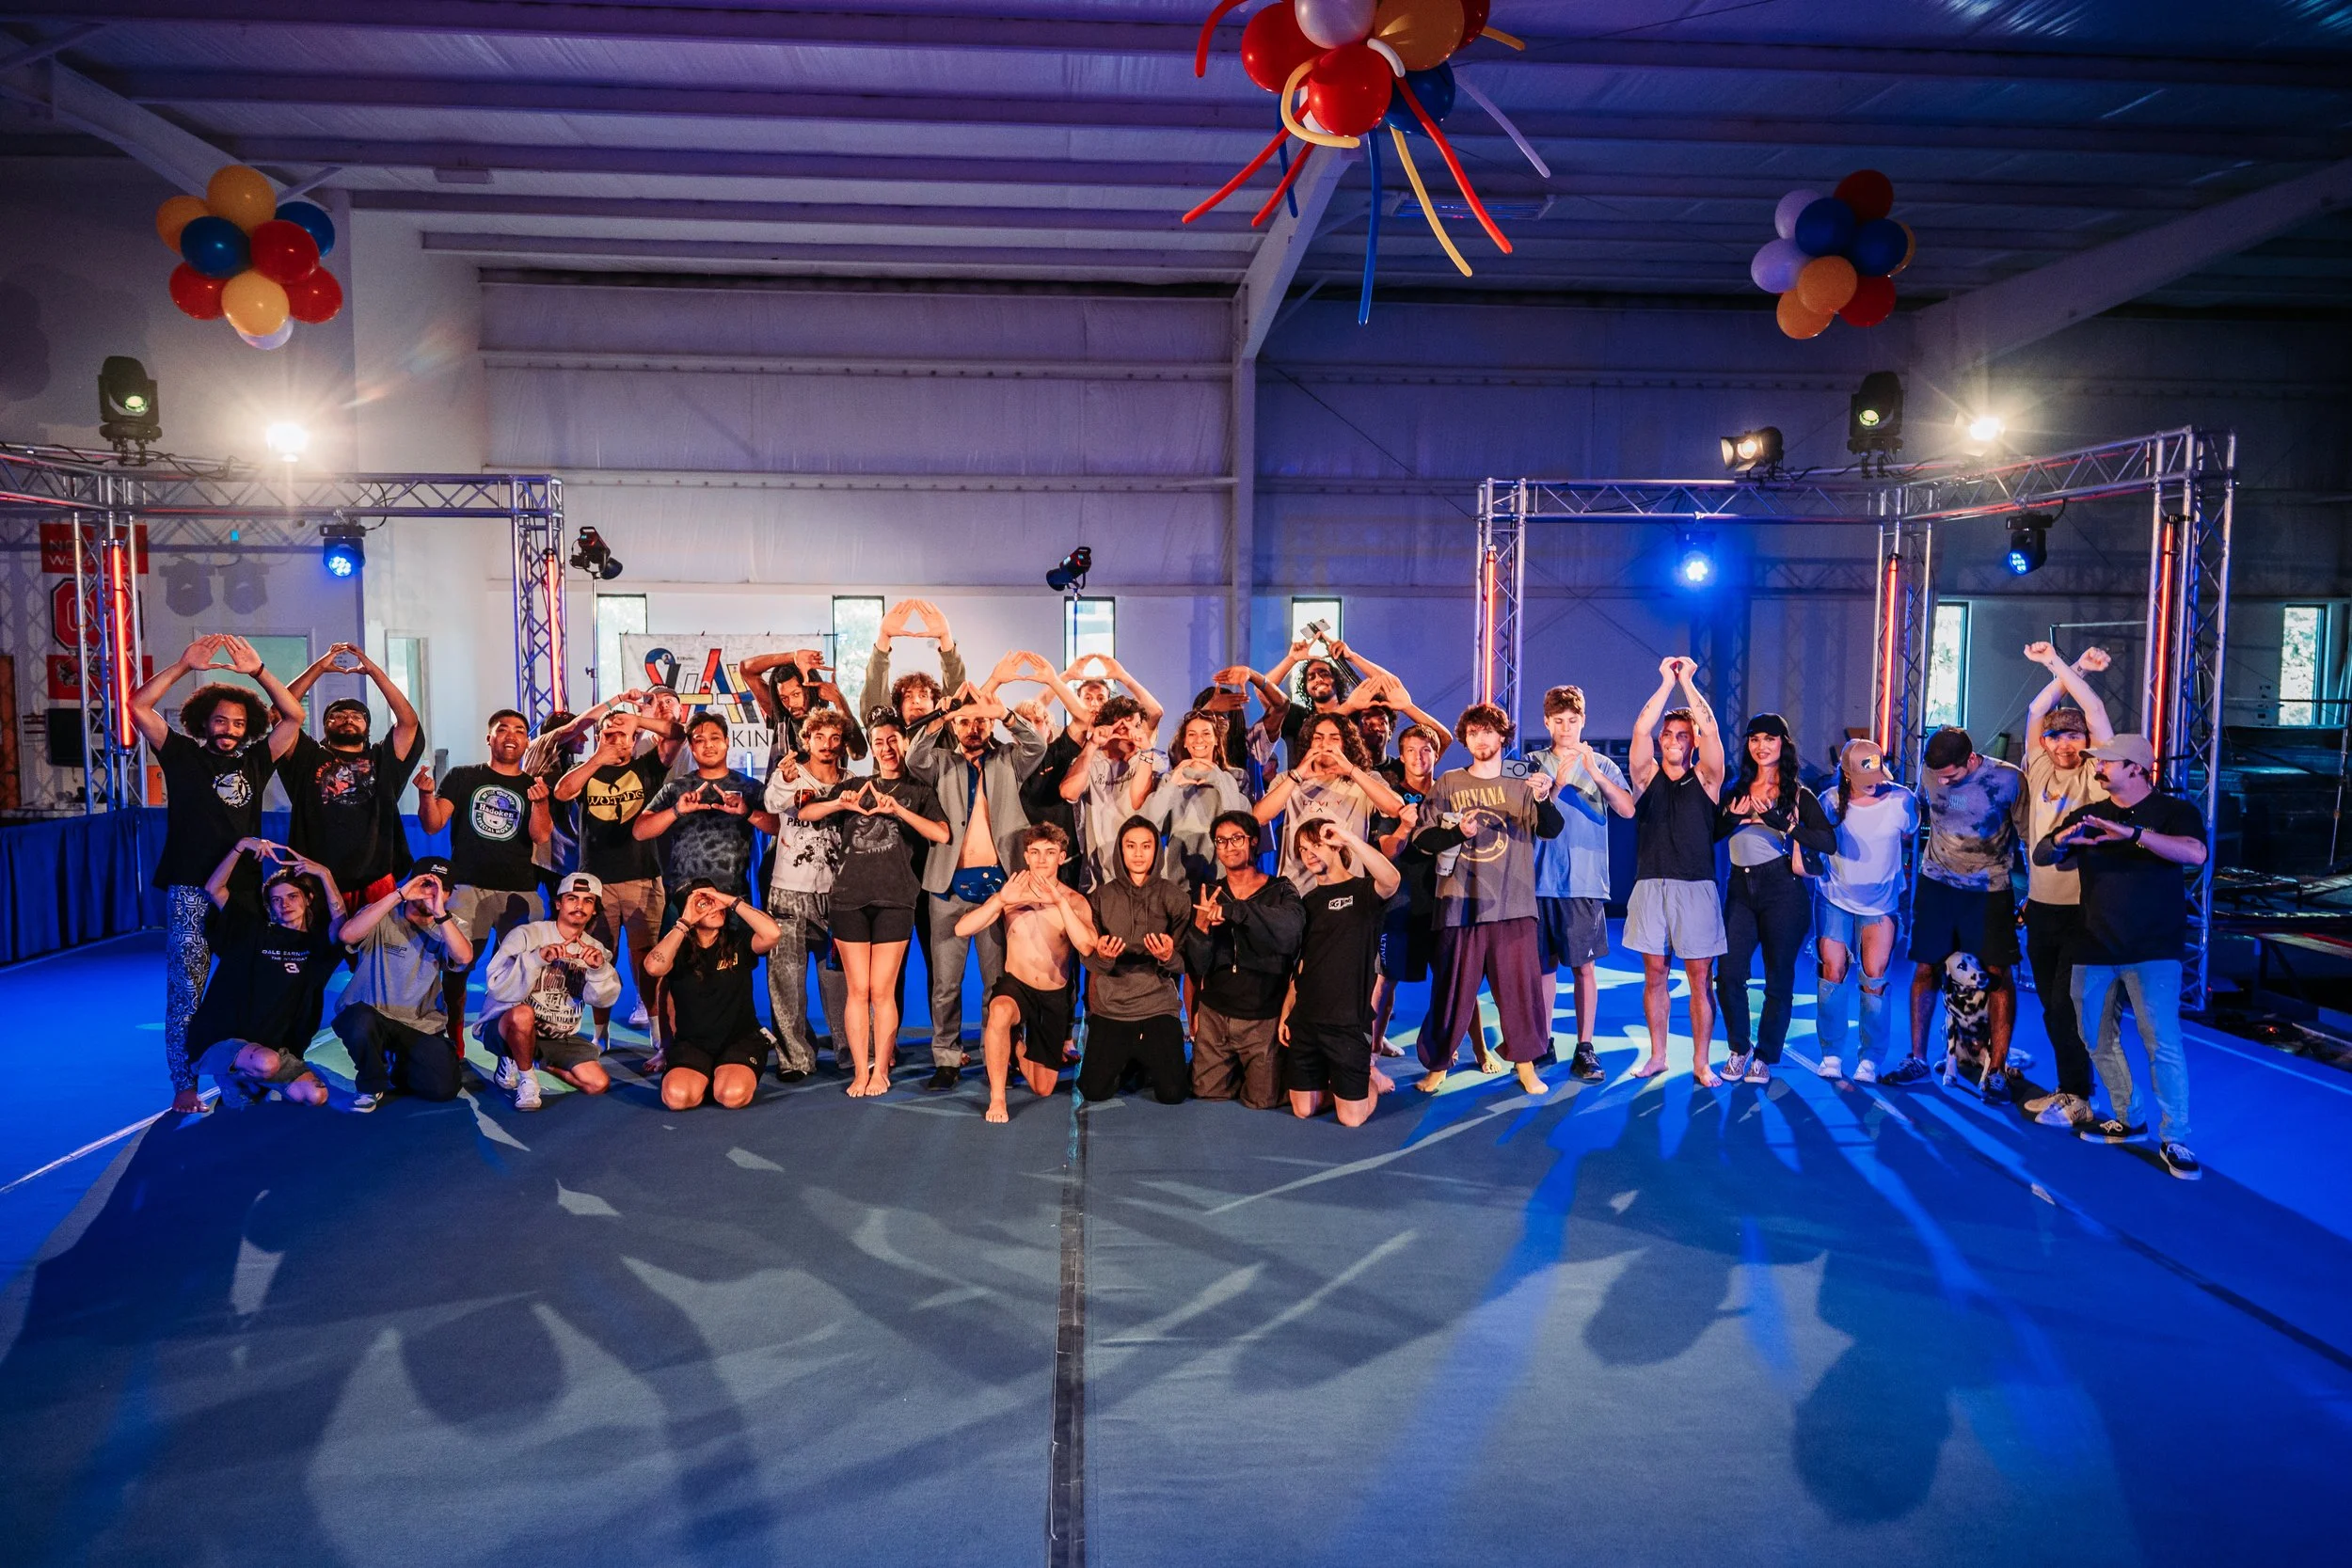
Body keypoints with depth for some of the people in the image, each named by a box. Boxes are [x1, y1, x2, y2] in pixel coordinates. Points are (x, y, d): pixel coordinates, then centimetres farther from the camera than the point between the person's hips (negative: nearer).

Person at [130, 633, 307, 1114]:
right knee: (186, 989, -2)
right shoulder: (182, 754, 4)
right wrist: (184, 665, -10)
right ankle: (184, 1086, 3)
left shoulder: (255, 761, 10)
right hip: (190, 891, -3)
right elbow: (138, 706, -5)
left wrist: (257, 670, -4)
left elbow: (293, 716, 4)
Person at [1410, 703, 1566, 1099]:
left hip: (1513, 903, 0)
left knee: (1521, 985, 2)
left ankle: (1526, 1063, 15)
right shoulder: (1448, 784, 7)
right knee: (1453, 986, 5)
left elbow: (1551, 831, -7)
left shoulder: (1522, 783, 6)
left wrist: (1543, 800, -28)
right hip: (1459, 902, 0)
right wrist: (1457, 832, -16)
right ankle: (1438, 1063, 17)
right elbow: (1422, 836, 3)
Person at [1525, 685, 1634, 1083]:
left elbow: (1627, 809, -9)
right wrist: (1557, 785, -17)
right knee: (1544, 964, 8)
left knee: (1584, 965, -1)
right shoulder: (1533, 764, 7)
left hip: (1585, 882, -1)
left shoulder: (1602, 765, 5)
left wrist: (1594, 772, -21)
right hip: (1541, 880, 1)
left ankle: (1584, 1050, 4)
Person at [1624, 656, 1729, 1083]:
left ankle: (1701, 1062, 10)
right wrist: (1667, 683, -6)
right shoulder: (1646, 775, 8)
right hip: (1650, 886, 1)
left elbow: (1711, 731, -10)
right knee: (1654, 975, 7)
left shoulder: (1705, 778, 5)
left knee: (1700, 977, 1)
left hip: (1696, 887, -1)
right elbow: (1640, 730, -7)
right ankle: (1657, 1056, 19)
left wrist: (1688, 681, -6)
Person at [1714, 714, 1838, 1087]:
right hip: (1741, 890, 3)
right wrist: (1732, 818, -11)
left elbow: (1828, 842, -13)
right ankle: (1739, 1048, 16)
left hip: (1783, 891, -3)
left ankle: (1765, 1057, 16)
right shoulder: (1735, 791, 11)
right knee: (1729, 974, -3)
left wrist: (1778, 820, -22)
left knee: (1778, 979, 3)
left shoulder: (1799, 795, 0)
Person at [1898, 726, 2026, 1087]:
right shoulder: (1930, 775, -5)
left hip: (1988, 889, -3)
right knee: (1926, 968, 5)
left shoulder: (2009, 779, -14)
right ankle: (1917, 1060, 14)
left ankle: (1997, 1068, 2)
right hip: (1936, 884, 3)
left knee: (1998, 972, -4)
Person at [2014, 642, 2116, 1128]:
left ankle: (2077, 1098, 5)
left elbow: (2096, 712, -15)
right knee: (2050, 1003, 12)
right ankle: (2067, 1089, 23)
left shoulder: (2094, 777, -7)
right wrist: (2072, 669, 3)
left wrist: (2058, 664, -11)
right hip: (2041, 906, 6)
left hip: (2082, 909, -6)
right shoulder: (2040, 770, 7)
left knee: (2067, 1005, -6)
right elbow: (2036, 712, 8)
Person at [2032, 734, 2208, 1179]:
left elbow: (2195, 853, -21)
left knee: (2162, 1044, -9)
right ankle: (2126, 1119, 27)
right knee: (2098, 1040, 11)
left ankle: (2173, 1139, -1)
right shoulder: (2087, 815, 10)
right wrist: (2061, 840, -18)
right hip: (2094, 949, 5)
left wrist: (2134, 833, -32)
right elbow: (2041, 856, 5)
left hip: (2153, 950, -5)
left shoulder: (2173, 811, -2)